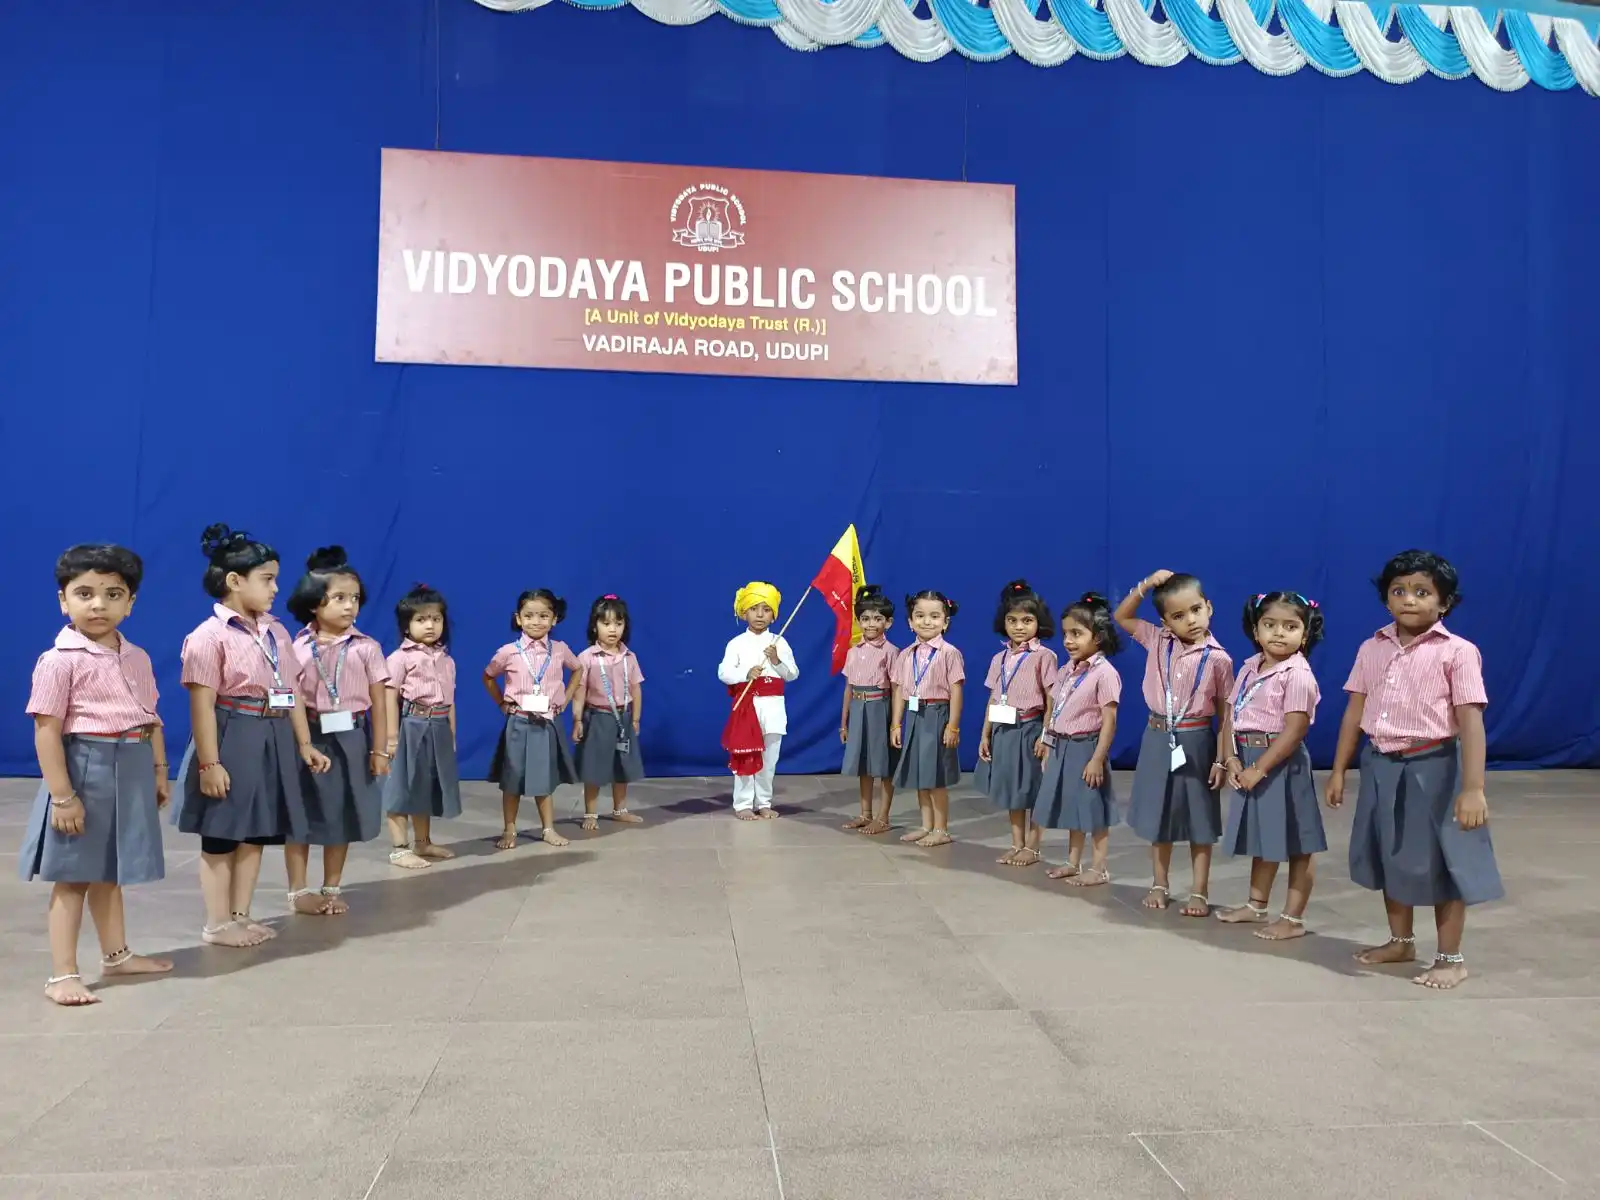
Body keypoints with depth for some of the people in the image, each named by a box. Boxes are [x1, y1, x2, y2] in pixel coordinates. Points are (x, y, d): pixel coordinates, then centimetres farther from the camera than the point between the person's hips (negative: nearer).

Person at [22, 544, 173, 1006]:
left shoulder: (137, 658, 7)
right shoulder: (59, 660, -13)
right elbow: (47, 731, -15)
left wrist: (159, 770, 12)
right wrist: (62, 795, -18)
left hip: (131, 772, 6)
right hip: (85, 770, -6)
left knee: (110, 870, 19)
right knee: (73, 876, 2)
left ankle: (116, 954, 32)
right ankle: (62, 973, 11)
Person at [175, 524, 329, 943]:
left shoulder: (276, 632, 10)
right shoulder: (210, 636, -12)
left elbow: (293, 693, 13)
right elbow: (202, 706, -15)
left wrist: (304, 744, 12)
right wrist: (209, 762, -18)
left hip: (273, 740, 7)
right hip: (232, 741, -7)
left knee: (256, 832, 13)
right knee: (221, 835, 5)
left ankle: (241, 914, 25)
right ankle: (217, 922, 16)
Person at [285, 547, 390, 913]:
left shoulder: (366, 648, -4)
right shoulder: (298, 647, -3)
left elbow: (379, 702, -2)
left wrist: (380, 749, -3)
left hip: (350, 738, 1)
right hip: (307, 737, 0)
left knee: (342, 814, 11)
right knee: (299, 814, 6)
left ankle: (332, 889, 25)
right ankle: (298, 890, 20)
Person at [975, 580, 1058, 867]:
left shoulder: (1043, 656, -8)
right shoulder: (1000, 658, 8)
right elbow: (993, 699, 11)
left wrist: (1046, 735, -15)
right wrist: (986, 735, 8)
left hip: (1030, 729, -6)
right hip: (1004, 730, 6)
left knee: (1033, 790, 4)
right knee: (1010, 789, 12)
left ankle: (1031, 847, 15)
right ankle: (1017, 844, 23)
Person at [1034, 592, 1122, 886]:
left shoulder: (1104, 673, -16)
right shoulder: (1066, 671, 8)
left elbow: (1109, 720, -17)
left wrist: (1097, 759, -19)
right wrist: (1047, 743, 14)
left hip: (1086, 748, -8)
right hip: (1063, 748, 8)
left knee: (1093, 809, 2)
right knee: (1072, 807, 17)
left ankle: (1099, 868, 12)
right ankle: (1073, 862, 29)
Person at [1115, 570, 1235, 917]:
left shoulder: (1218, 658, -10)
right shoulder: (1158, 642, -1)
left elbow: (1226, 713, -5)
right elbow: (1122, 617, 8)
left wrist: (1222, 760, -8)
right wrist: (1145, 586, -7)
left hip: (1196, 741, -3)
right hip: (1158, 738, 3)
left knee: (1199, 819, 7)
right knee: (1158, 814, 13)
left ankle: (1200, 892, 18)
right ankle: (1160, 885, 27)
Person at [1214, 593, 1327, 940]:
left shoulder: (1298, 674, -14)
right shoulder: (1249, 667, 8)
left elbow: (1295, 730, -20)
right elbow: (1230, 713, 7)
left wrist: (1260, 768, -20)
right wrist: (1231, 759, -6)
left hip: (1281, 763, -8)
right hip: (1248, 760, 8)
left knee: (1295, 844, 3)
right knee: (1262, 839, 21)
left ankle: (1293, 917, 12)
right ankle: (1256, 905, 34)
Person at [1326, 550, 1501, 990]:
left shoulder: (1457, 652, -10)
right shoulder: (1372, 649, 4)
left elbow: (1471, 721, -14)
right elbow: (1355, 711, 8)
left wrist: (1473, 788, -20)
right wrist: (1338, 771, 8)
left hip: (1434, 768, -5)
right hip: (1383, 767, 5)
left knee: (1441, 861, 5)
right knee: (1391, 856, 17)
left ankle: (1451, 958, 22)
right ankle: (1401, 941, 37)